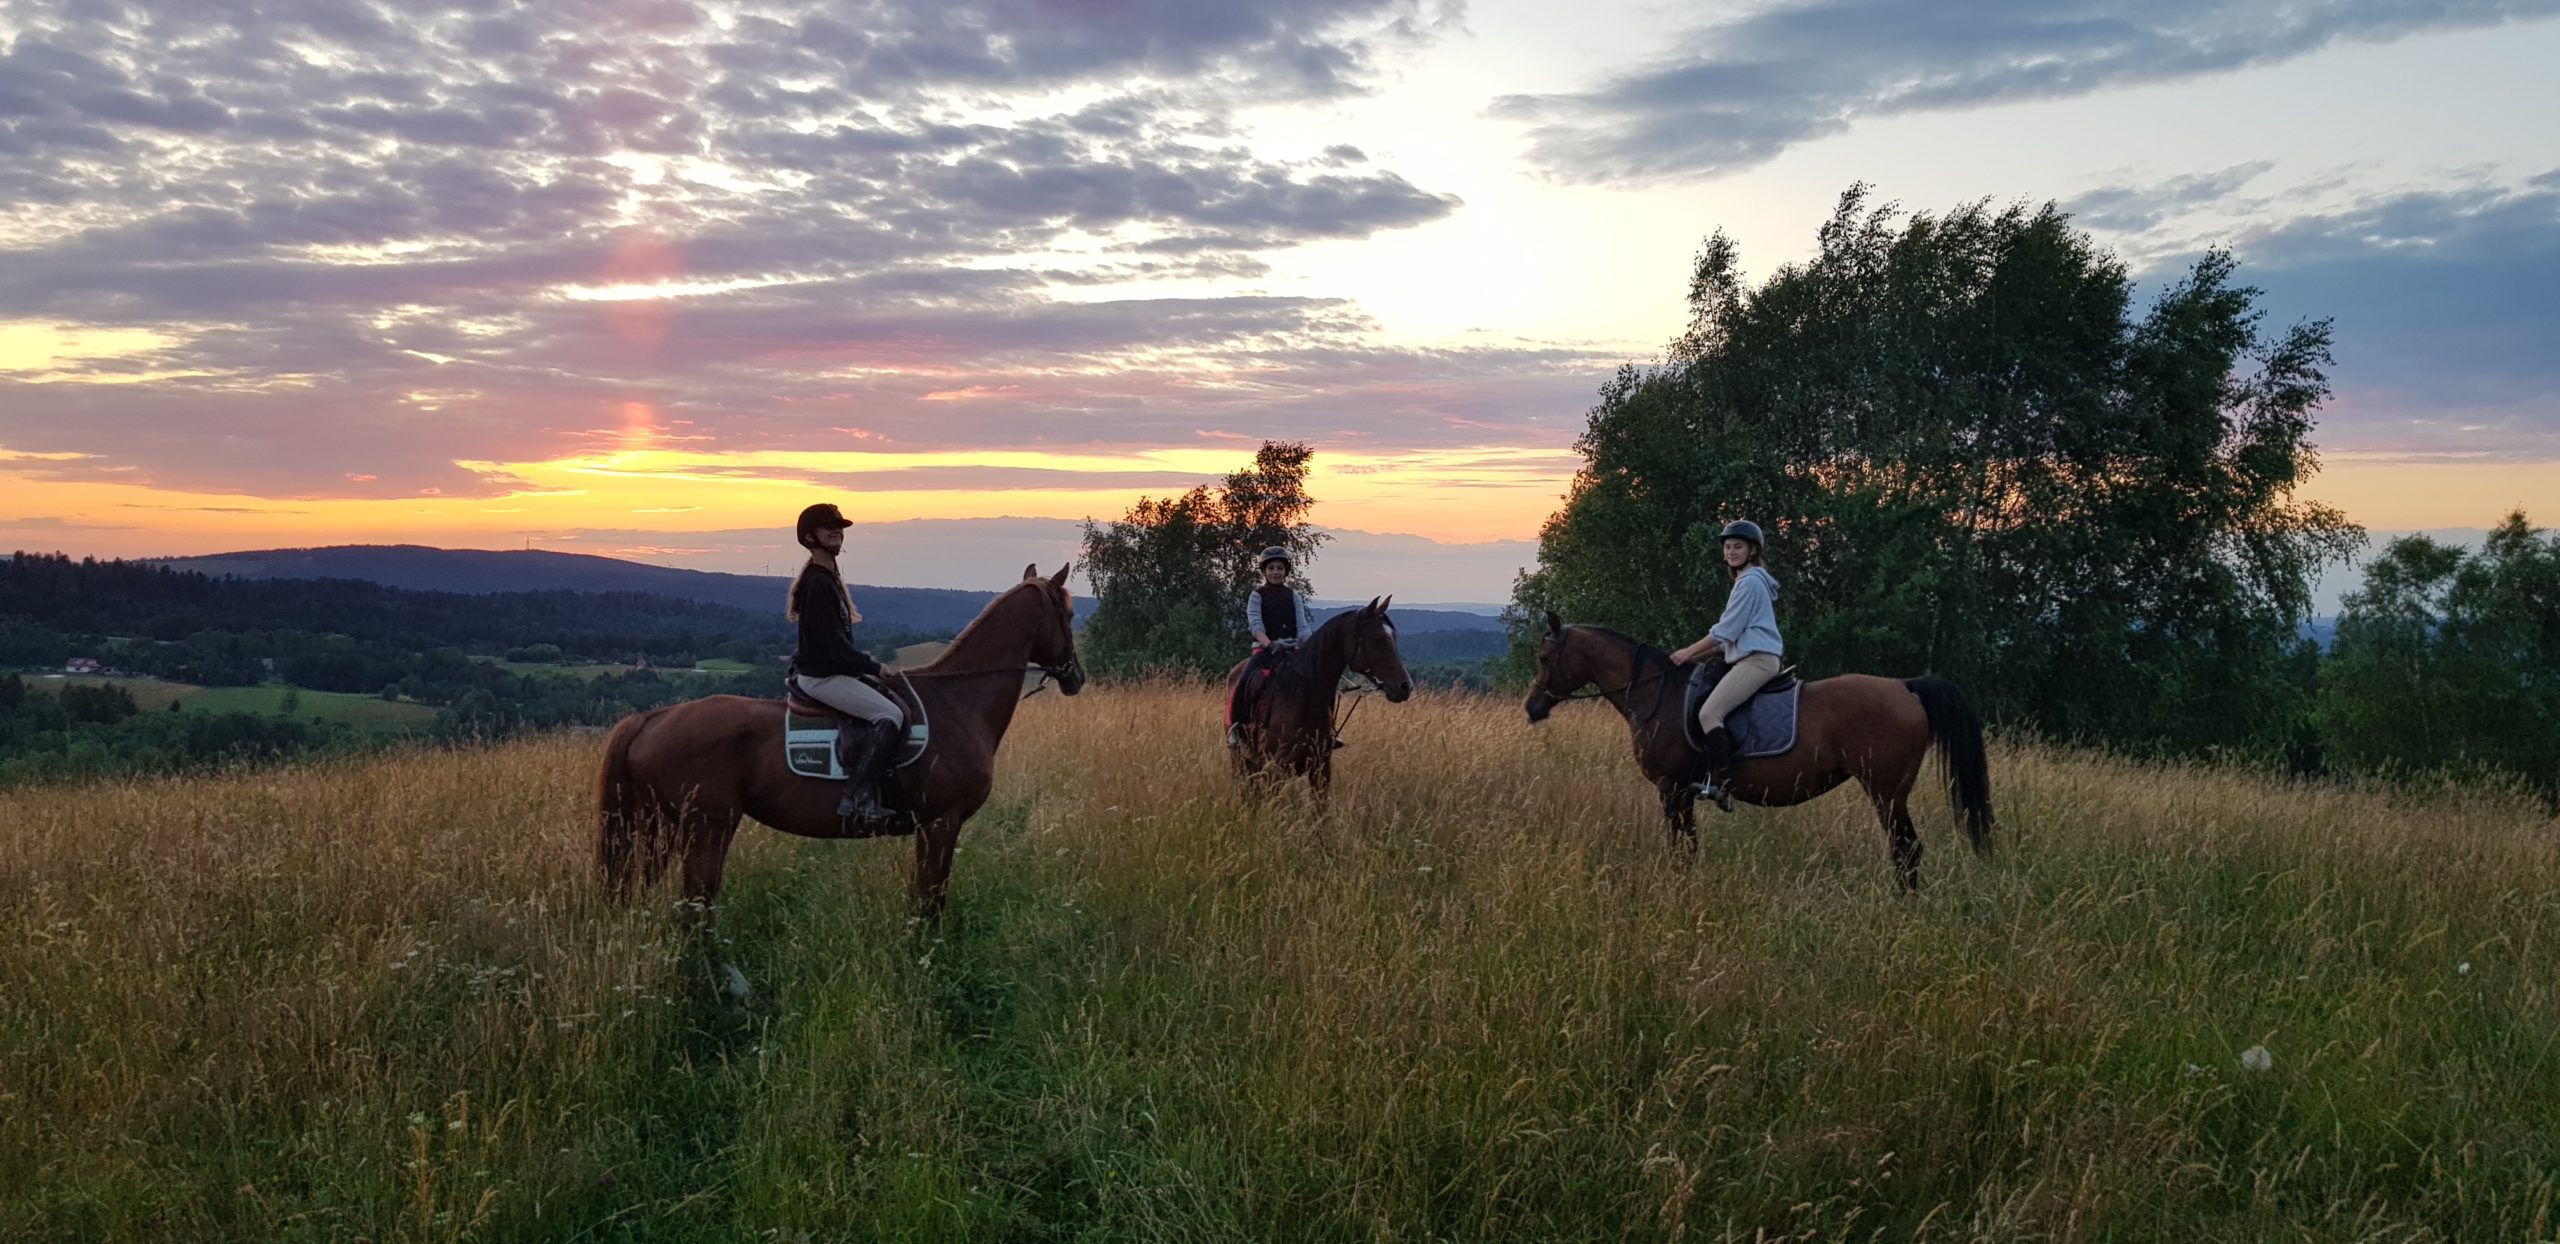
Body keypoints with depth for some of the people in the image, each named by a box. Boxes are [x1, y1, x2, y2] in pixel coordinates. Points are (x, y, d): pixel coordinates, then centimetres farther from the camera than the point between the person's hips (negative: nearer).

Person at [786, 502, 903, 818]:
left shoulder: (830, 578, 14)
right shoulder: (817, 583, -18)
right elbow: (835, 647, -21)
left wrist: (868, 664, 9)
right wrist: (875, 667, -13)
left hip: (834, 670, 11)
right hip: (821, 677, -11)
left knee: (893, 702, 7)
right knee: (890, 716, -19)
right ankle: (857, 797, -18)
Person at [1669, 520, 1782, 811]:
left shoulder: (1750, 582, -8)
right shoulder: (1748, 581, 24)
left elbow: (1725, 631, -12)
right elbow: (1733, 635, 23)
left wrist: (1689, 652, -5)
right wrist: (1698, 654, 16)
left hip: (1757, 660, -11)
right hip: (1747, 658, 11)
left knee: (1709, 712, -24)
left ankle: (1719, 784, -32)